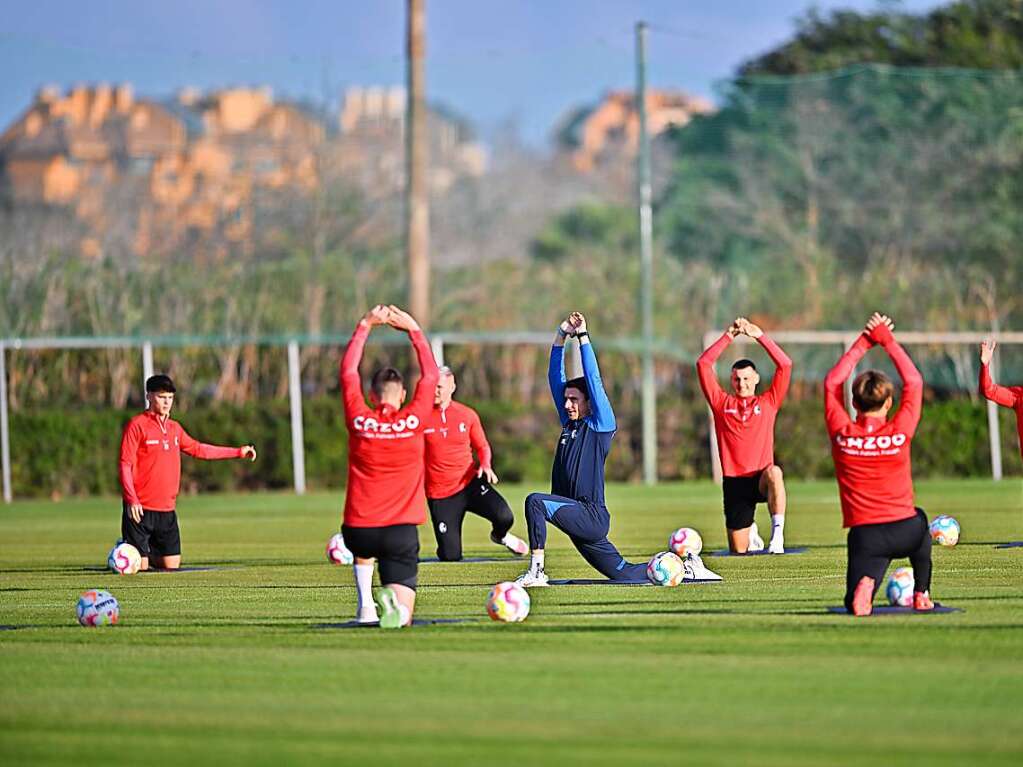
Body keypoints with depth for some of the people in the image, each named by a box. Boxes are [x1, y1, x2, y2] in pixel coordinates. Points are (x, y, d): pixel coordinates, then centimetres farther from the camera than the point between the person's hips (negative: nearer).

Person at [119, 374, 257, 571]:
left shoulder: (174, 428, 14)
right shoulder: (137, 425, -7)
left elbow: (198, 449, 27)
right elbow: (125, 466, -11)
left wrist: (238, 452, 28)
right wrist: (132, 500, -22)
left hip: (167, 510, 6)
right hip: (140, 510, -6)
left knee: (172, 566, 3)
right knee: (139, 567, -7)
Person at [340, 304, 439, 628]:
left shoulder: (358, 420, -3)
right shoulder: (412, 421, -4)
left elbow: (348, 371, 12)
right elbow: (430, 375, 10)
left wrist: (366, 325, 19)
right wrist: (413, 329, 17)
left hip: (358, 527, 2)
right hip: (401, 530, -2)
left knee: (362, 549, 40)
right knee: (402, 618, 1)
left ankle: (366, 607, 19)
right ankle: (393, 602, -34)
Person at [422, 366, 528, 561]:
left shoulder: (467, 415, 0)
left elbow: (482, 446, 11)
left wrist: (485, 465, -9)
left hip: (470, 482, 1)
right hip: (440, 494, -1)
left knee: (504, 517, -23)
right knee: (450, 557, -7)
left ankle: (500, 536, 16)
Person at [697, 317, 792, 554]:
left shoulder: (768, 403, 9)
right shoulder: (721, 404, 10)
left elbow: (785, 365, 0)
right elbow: (703, 364, 5)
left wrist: (759, 336, -3)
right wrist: (728, 337, 2)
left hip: (761, 480, -2)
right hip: (734, 482, 2)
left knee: (774, 473, -40)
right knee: (738, 551, 2)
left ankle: (778, 533, -35)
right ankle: (750, 532, 40)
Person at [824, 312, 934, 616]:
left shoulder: (841, 434, -4)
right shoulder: (899, 433, -7)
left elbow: (832, 382, 10)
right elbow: (914, 382, 7)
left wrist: (864, 342, 13)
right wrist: (887, 341, 11)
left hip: (865, 535, -1)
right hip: (905, 531, 1)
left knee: (856, 604, 8)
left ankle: (865, 583, -27)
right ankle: (922, 594, 28)